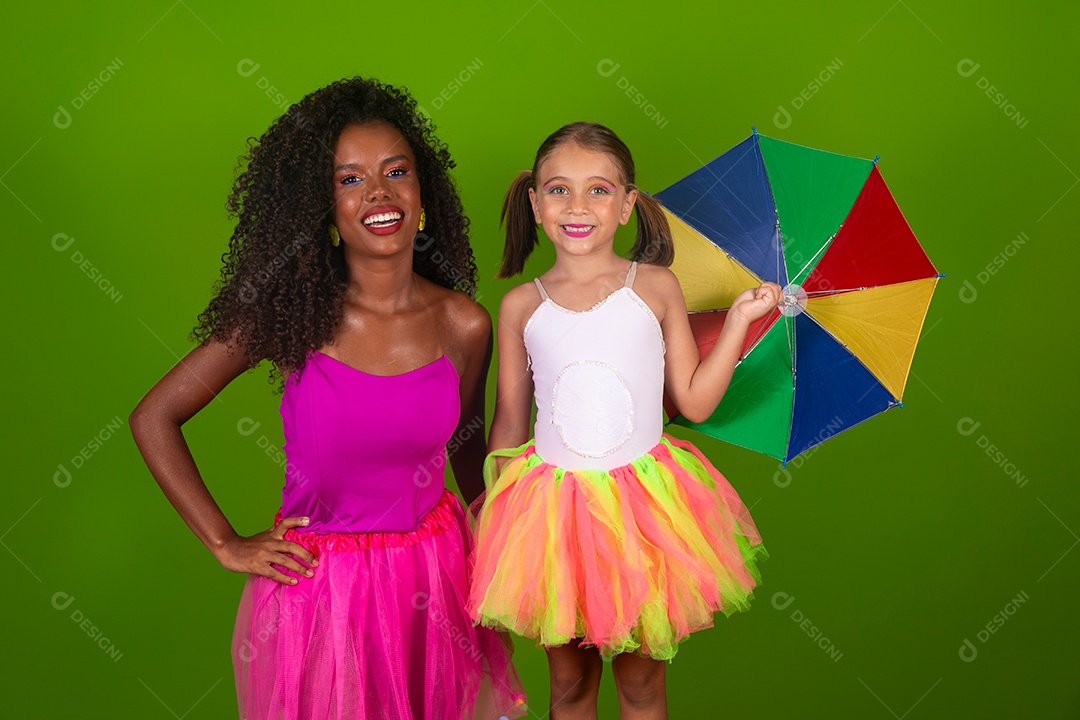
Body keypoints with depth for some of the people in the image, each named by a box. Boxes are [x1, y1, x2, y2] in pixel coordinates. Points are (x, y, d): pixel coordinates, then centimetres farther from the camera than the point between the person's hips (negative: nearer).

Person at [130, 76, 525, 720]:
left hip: (435, 573, 2)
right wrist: (227, 545, -7)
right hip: (319, 578, -2)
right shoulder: (292, 314, -15)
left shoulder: (465, 325, -9)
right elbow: (154, 419, -7)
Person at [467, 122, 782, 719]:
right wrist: (492, 510, 9)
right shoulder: (521, 306, -2)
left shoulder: (656, 287, -3)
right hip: (552, 502, 1)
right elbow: (509, 422, 7)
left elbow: (694, 401, 0)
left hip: (643, 499, 0)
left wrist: (740, 319, -4)